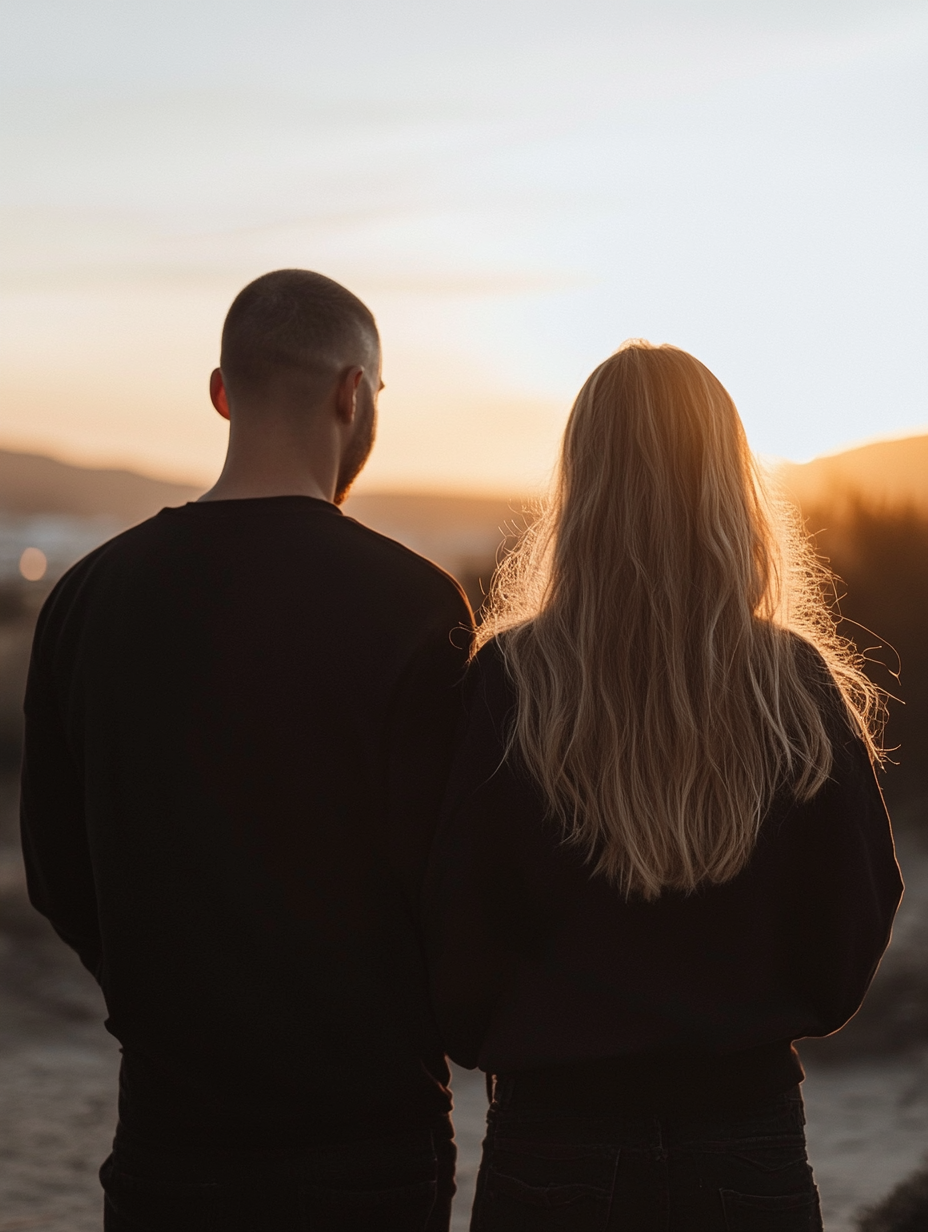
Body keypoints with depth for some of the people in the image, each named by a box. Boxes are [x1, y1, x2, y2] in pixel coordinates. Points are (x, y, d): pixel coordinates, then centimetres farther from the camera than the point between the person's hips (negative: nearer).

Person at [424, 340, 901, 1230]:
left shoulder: (509, 683, -12)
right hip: (749, 1133, 1)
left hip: (552, 1141, -1)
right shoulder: (800, 688, -8)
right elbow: (855, 932, 1)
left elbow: (458, 935, -6)